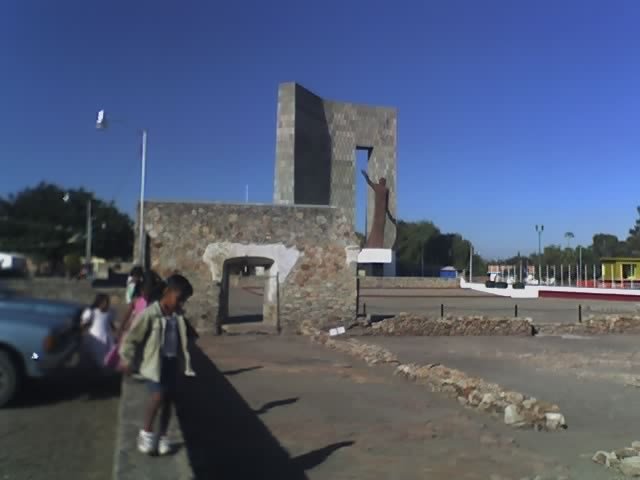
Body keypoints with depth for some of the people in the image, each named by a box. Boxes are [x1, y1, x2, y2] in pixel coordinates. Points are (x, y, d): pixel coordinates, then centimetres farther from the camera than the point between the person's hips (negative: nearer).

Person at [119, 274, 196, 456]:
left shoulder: (178, 317, 4)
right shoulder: (150, 314, -14)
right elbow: (131, 338, -9)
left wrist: (187, 366, 15)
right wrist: (127, 360, -13)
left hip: (172, 364, 5)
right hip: (155, 364, -5)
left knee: (169, 400, 9)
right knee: (158, 396, -18)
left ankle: (163, 436, 24)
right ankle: (146, 432, 4)